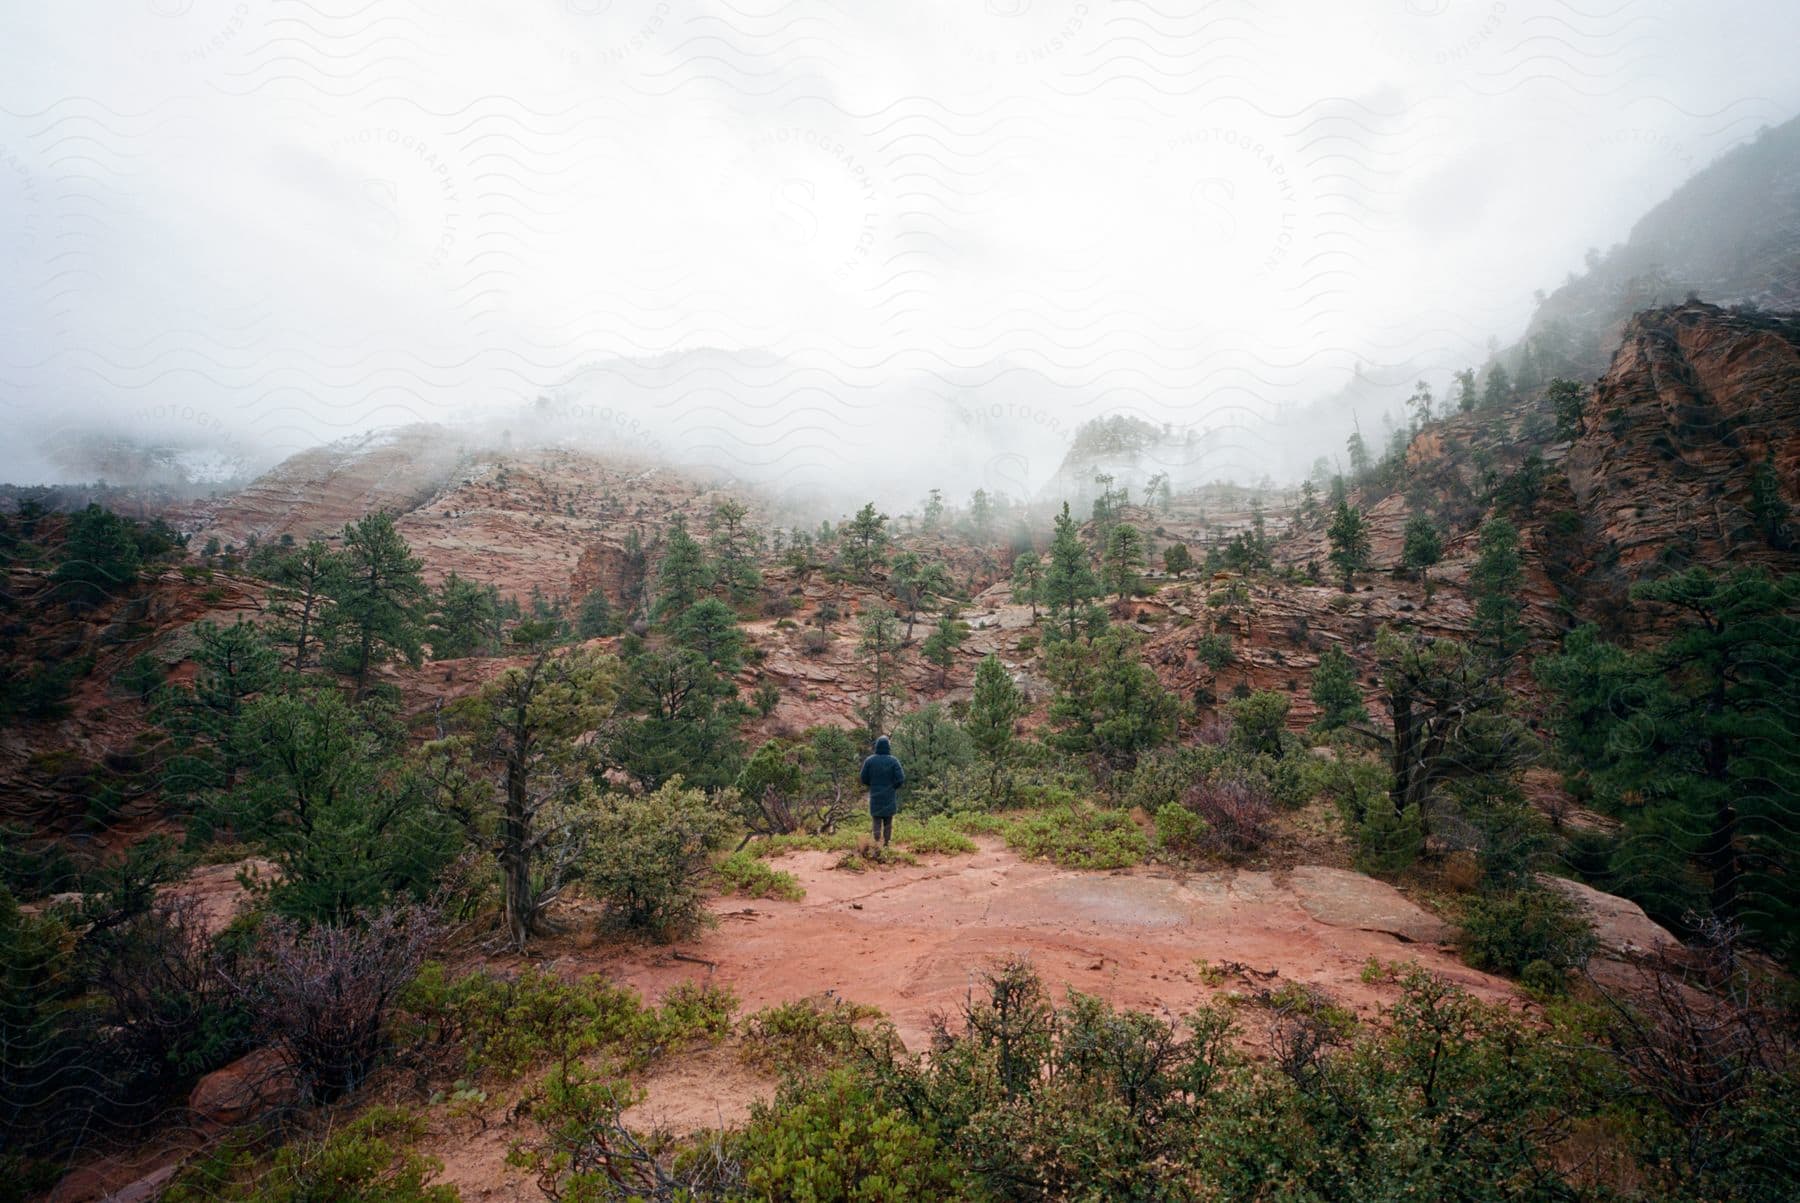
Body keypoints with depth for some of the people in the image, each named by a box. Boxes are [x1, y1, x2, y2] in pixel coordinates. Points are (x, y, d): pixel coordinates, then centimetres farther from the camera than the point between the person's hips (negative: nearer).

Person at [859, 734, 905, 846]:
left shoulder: (869, 761, -6)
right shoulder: (893, 760, -10)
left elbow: (864, 779, -2)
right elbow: (900, 779, -12)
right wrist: (893, 787, 7)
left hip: (875, 797, 0)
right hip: (889, 797, 0)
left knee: (876, 822, 8)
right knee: (888, 822, 13)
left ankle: (877, 842, -7)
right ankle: (886, 844, 16)